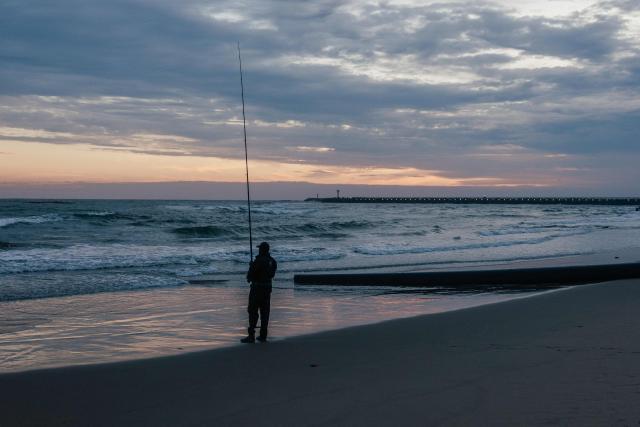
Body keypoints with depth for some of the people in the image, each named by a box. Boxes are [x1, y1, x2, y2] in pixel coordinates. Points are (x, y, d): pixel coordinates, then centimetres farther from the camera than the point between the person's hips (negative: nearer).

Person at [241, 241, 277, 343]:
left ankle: (251, 336, -5)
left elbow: (250, 275, -14)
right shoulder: (273, 261, 5)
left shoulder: (258, 261, -18)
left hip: (257, 288, -7)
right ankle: (263, 336, 14)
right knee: (265, 312, 11)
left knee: (253, 312, -2)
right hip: (267, 288, 7)